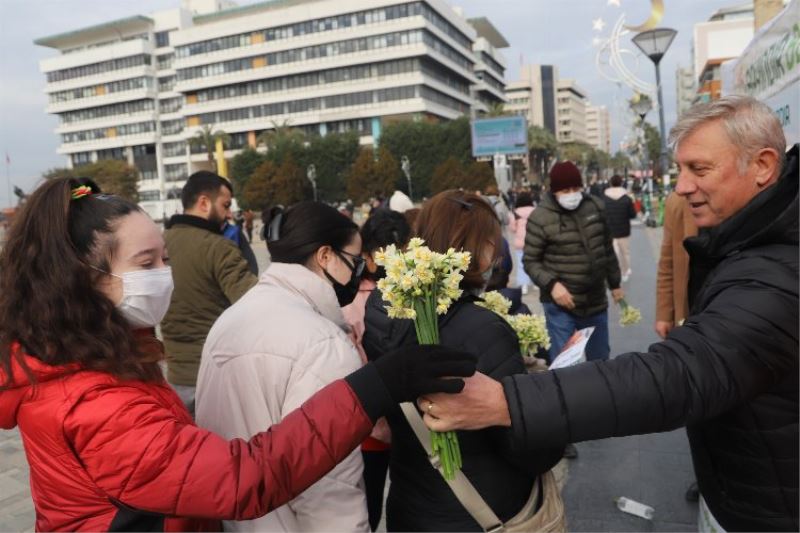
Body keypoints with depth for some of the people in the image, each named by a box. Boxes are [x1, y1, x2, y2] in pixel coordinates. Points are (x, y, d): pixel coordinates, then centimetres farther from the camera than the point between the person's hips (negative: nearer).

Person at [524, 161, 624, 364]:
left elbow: (607, 248, 13)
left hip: (596, 301, 5)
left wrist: (615, 284, 17)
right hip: (561, 305, -5)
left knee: (600, 359, 20)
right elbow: (530, 261, -8)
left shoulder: (595, 207, 2)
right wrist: (551, 284, -21)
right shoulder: (540, 218, -14)